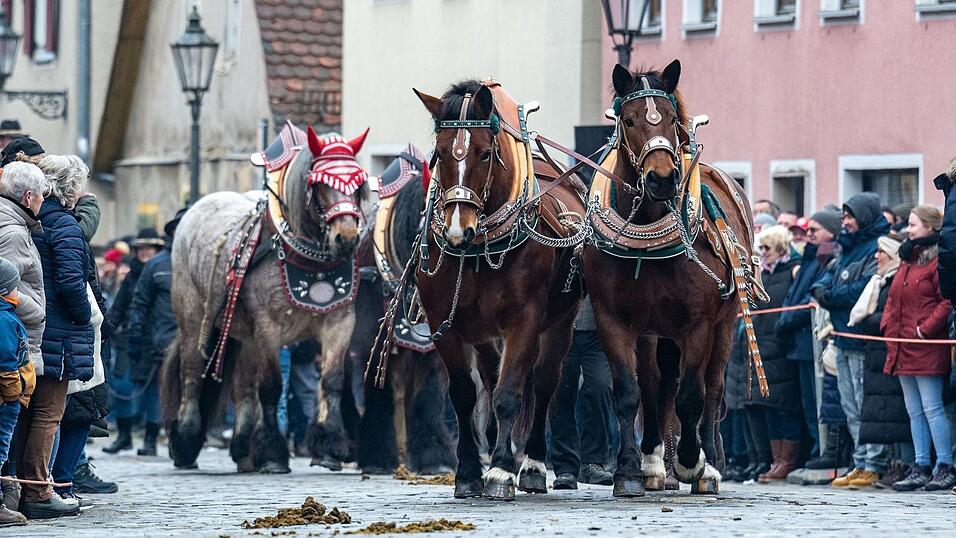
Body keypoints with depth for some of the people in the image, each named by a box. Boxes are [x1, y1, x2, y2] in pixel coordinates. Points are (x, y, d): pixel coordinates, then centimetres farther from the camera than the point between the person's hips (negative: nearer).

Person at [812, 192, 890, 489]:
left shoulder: (878, 247, -11)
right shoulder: (849, 247, 21)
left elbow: (865, 287, -21)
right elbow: (830, 277, 19)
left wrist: (830, 296, -11)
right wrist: (821, 289, -4)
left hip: (862, 339, -10)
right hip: (844, 340, 10)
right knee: (851, 408, 12)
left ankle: (874, 465, -9)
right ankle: (861, 463, 16)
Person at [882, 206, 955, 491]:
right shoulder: (907, 261, 19)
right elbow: (893, 299, 24)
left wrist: (927, 328, -18)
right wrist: (888, 324, 9)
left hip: (927, 348, -9)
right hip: (903, 349, 9)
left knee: (932, 408, -9)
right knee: (915, 411, 9)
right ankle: (921, 468, 11)